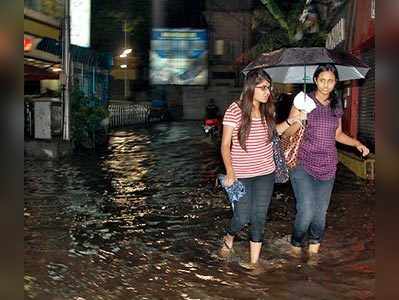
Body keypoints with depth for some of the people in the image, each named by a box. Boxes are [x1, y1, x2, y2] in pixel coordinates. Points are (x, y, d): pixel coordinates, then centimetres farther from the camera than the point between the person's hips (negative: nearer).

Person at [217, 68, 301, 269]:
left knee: (259, 217, 7)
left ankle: (254, 261, 20)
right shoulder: (235, 110, -13)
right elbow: (225, 145, -11)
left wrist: (290, 121, 5)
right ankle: (228, 240, 34)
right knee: (242, 218, 1)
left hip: (265, 173, 4)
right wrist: (230, 172, -20)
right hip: (241, 175, -4)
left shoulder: (267, 110, 2)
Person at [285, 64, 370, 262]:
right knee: (306, 210, -13)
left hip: (327, 166, 4)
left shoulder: (337, 106, 9)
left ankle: (314, 249, 28)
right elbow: (287, 133, -5)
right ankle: (296, 244, 14)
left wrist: (357, 143, 6)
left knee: (321, 211, 8)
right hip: (303, 164, -4)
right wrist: (298, 121, -24)